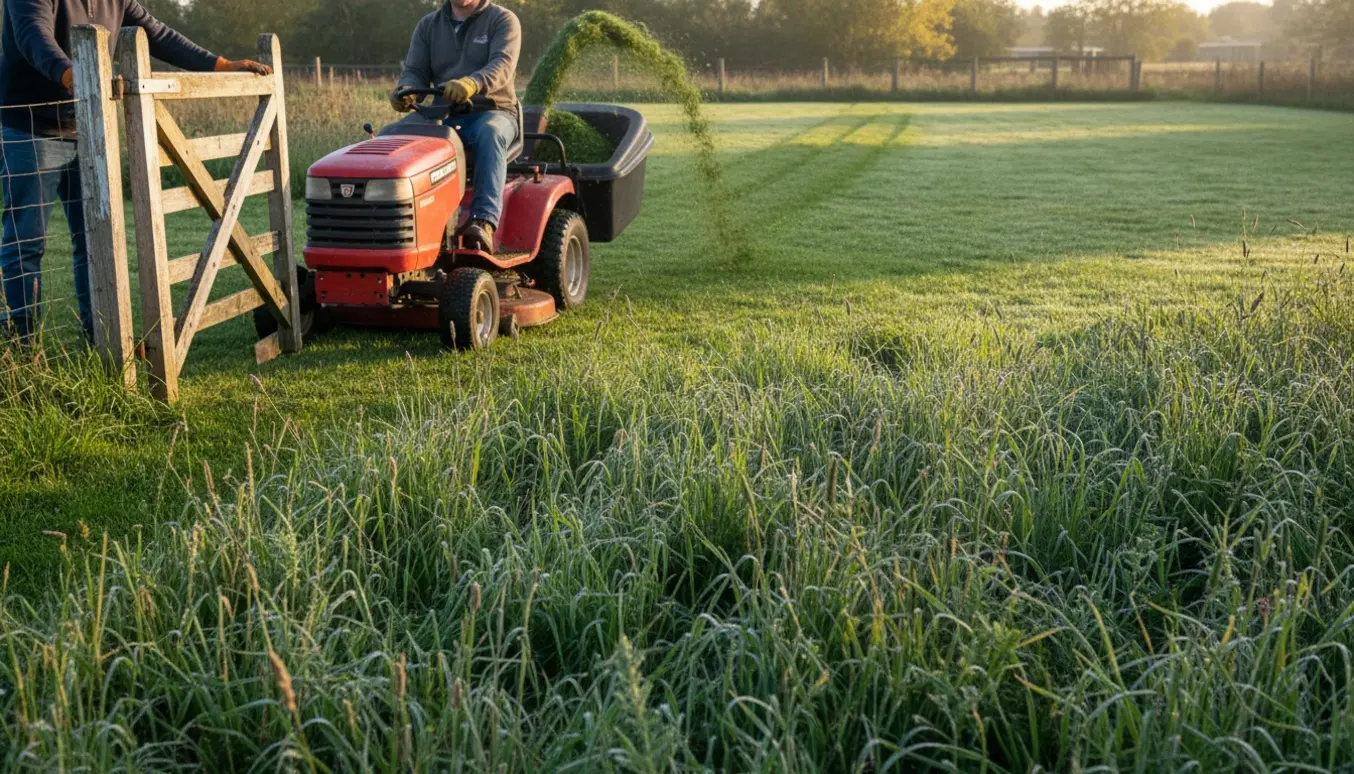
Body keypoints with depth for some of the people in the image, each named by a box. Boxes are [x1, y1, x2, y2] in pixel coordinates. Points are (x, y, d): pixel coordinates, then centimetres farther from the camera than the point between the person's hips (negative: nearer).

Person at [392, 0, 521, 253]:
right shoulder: (428, 25, 16)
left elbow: (502, 65, -16)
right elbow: (415, 72, 8)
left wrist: (472, 84, -39)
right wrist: (405, 91, -18)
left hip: (492, 112, -4)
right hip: (442, 114, 4)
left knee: (488, 133, -39)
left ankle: (484, 222, -51)